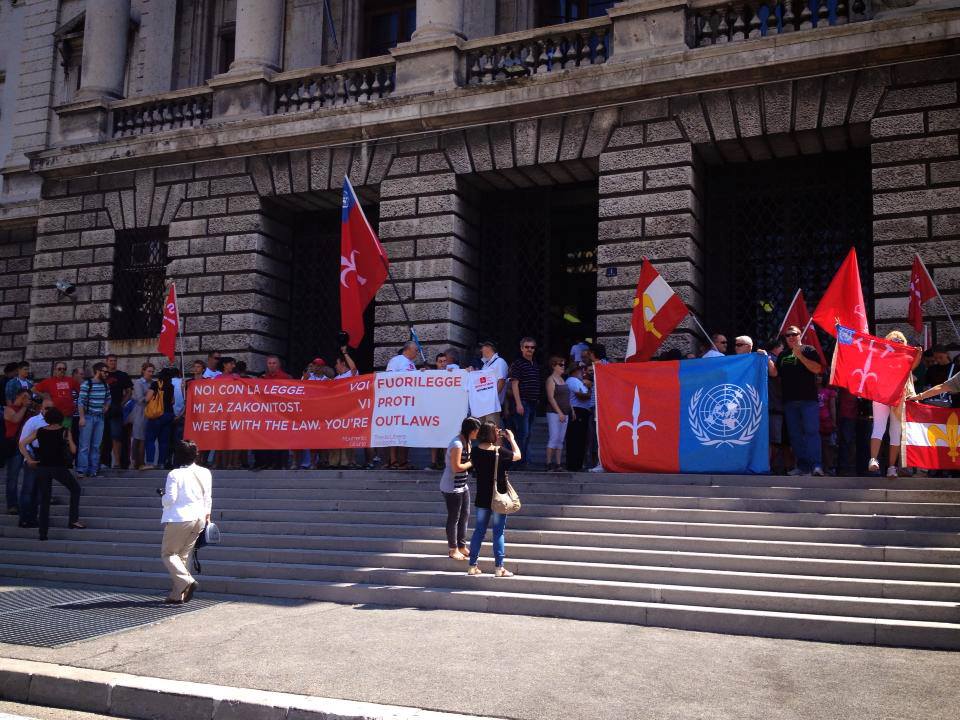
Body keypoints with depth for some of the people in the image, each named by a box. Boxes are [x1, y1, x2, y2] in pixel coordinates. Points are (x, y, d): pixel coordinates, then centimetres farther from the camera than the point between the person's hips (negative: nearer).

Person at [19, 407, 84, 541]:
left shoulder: (39, 432, 6)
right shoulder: (65, 431, -2)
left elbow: (22, 444, 1)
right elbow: (73, 450, -2)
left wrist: (29, 459, 3)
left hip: (41, 468, 3)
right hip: (59, 467, -3)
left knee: (44, 500, 10)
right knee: (75, 489, 20)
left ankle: (43, 533, 9)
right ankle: (73, 520, 13)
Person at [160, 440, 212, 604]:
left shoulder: (174, 474, -11)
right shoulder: (205, 473, 6)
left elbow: (170, 499, -15)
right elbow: (208, 498, 13)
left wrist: (163, 497, 7)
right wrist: (207, 515, 23)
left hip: (179, 518, -6)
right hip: (199, 519, 6)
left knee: (168, 553, 6)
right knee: (183, 555, 14)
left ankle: (186, 581, -15)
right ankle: (177, 594, 12)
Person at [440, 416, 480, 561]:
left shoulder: (467, 442, 7)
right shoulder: (457, 445, -23)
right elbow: (456, 467, -25)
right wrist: (472, 463, -15)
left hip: (462, 485, 10)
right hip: (452, 487, -10)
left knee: (465, 516, 14)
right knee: (454, 518, 2)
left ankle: (462, 546, 25)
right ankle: (453, 549, 14)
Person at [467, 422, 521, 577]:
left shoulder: (476, 452, -5)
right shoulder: (500, 452, -17)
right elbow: (518, 456, -1)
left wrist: (497, 442, 12)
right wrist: (511, 439, 9)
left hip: (482, 499, 4)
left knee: (479, 531, 12)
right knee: (498, 532, 4)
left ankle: (472, 566, 16)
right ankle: (499, 567, 7)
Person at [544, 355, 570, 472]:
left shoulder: (562, 379, 19)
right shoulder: (551, 379, -5)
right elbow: (550, 398, -13)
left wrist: (571, 411, 14)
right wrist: (559, 412, -17)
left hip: (564, 413, 8)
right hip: (554, 413, -8)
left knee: (560, 440, 5)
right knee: (554, 438, -12)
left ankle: (558, 464, 7)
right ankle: (549, 464, -11)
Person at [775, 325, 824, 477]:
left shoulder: (808, 350, 4)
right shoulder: (783, 355, 19)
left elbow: (817, 369, -10)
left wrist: (800, 356, -14)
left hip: (808, 399, -6)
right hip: (789, 400, 6)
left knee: (811, 431, -12)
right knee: (795, 435, 5)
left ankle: (816, 465, -16)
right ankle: (802, 466, 9)